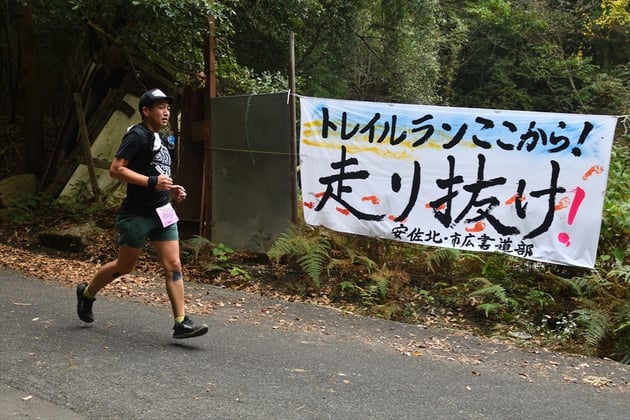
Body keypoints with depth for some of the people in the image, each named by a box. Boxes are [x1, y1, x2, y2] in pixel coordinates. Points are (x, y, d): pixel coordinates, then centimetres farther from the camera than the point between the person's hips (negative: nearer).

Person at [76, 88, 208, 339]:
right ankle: (87, 293, 34)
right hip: (137, 214, -7)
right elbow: (116, 169, -20)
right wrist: (152, 182, -24)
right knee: (125, 265, 9)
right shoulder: (137, 135, -12)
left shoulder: (158, 139, 16)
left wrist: (171, 190, 12)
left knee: (173, 266, -2)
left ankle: (181, 324, -2)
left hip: (163, 212, 8)